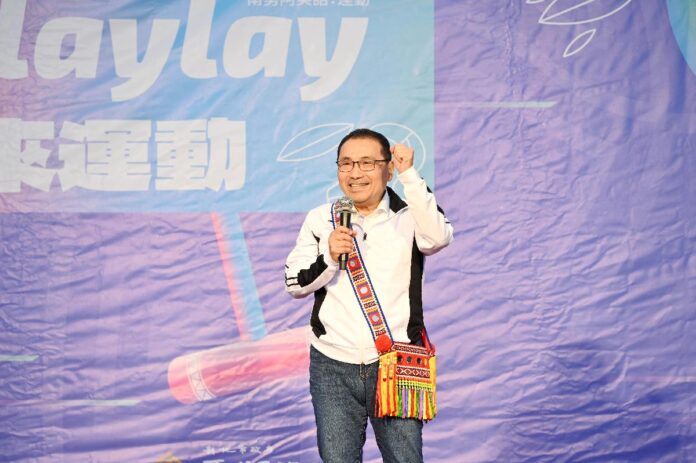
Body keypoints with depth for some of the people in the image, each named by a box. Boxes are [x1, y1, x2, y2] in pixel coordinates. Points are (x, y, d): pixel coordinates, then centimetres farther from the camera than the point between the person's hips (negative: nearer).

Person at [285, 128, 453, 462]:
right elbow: (294, 284, 6)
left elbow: (438, 237, -23)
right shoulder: (320, 219, 7)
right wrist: (329, 257, -12)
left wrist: (409, 175, -20)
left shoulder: (410, 216, 0)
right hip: (332, 367, 2)